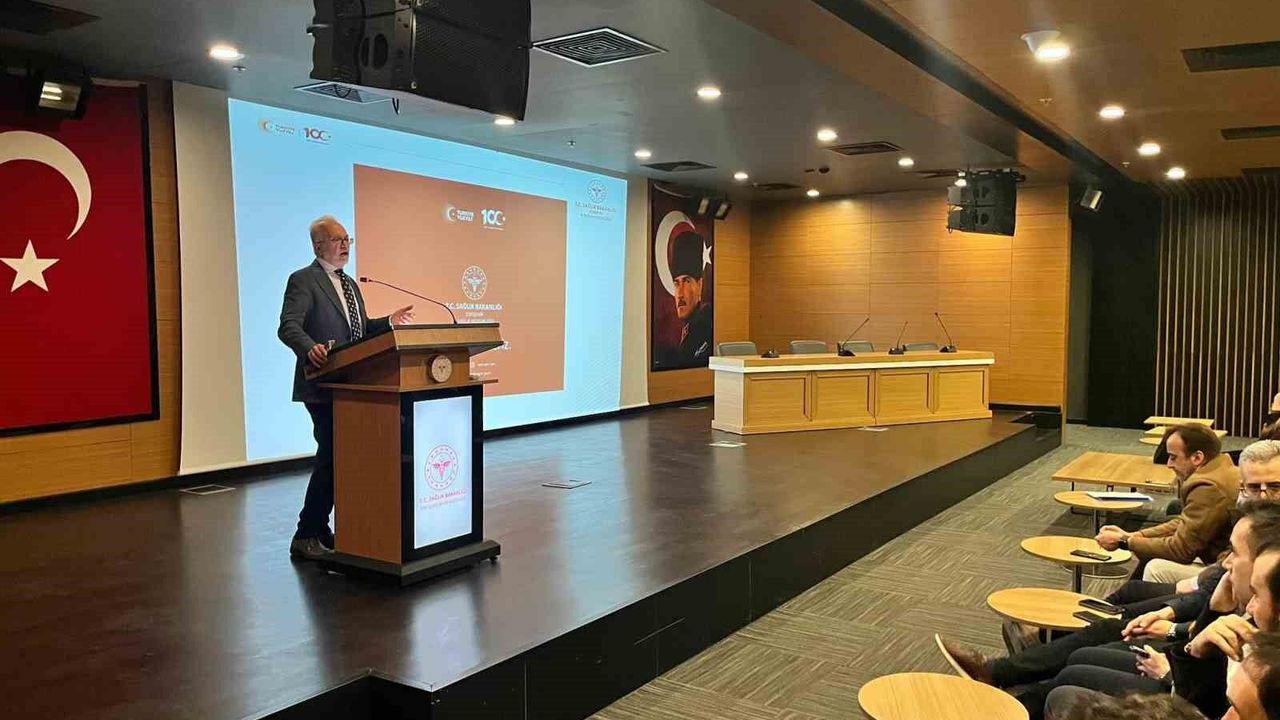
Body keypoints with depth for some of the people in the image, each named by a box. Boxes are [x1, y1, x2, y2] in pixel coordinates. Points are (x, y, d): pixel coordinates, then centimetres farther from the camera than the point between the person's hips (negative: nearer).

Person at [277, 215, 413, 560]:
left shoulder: (349, 284, 20)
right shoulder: (303, 281, -7)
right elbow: (288, 327, -18)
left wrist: (389, 321, 9)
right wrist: (309, 348, -37)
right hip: (323, 386, -8)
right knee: (331, 456, -11)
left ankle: (321, 531, 21)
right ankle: (306, 536, -1)